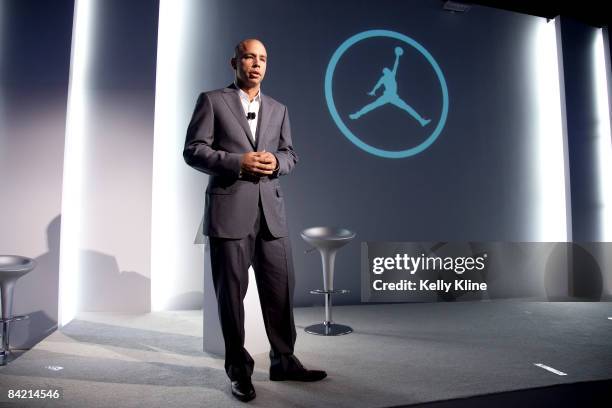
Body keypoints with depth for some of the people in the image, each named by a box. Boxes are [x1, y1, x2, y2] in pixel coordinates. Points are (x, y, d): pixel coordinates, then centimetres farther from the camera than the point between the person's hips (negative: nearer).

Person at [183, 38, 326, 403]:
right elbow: (193, 151, -3)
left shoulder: (278, 109, 19)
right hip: (229, 209, -4)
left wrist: (276, 162, -7)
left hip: (270, 210, 4)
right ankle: (239, 371, 19)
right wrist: (238, 161, -15)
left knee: (281, 290, 7)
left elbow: (290, 155, 16)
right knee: (232, 293, 4)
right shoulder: (212, 100, 5)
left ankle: (284, 361, 23)